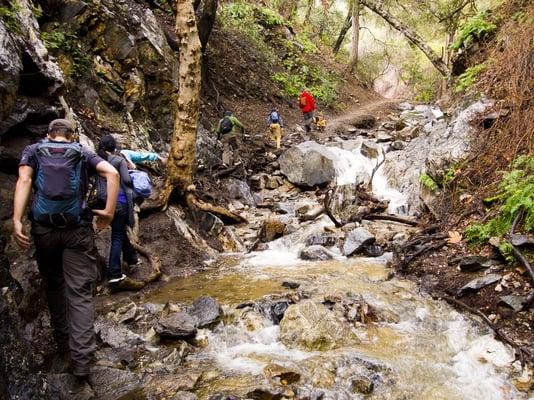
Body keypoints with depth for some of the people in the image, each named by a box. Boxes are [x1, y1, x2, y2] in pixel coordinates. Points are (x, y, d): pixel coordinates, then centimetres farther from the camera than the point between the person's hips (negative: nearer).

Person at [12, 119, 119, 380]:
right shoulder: (83, 154, 13)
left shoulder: (33, 151, 13)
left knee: (54, 285, 20)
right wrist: (109, 212, -3)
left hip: (43, 228, 1)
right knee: (80, 292, 0)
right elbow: (112, 173, -3)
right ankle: (81, 359, -6)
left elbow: (24, 180, -5)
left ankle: (63, 343, 27)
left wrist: (16, 221, -14)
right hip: (78, 229, -1)